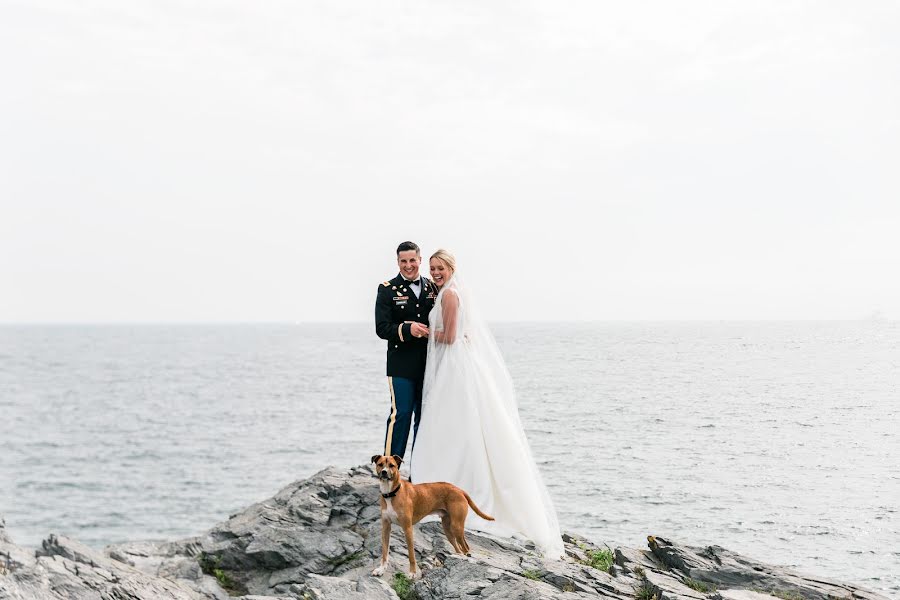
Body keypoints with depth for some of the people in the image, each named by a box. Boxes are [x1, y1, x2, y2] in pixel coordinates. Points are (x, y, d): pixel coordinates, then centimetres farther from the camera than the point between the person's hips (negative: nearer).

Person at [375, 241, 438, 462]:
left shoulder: (432, 288, 11)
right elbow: (382, 328, -10)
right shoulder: (388, 289, -2)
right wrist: (407, 329, -26)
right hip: (402, 364, -5)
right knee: (401, 414, -10)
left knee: (425, 417, 9)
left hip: (429, 364, 5)